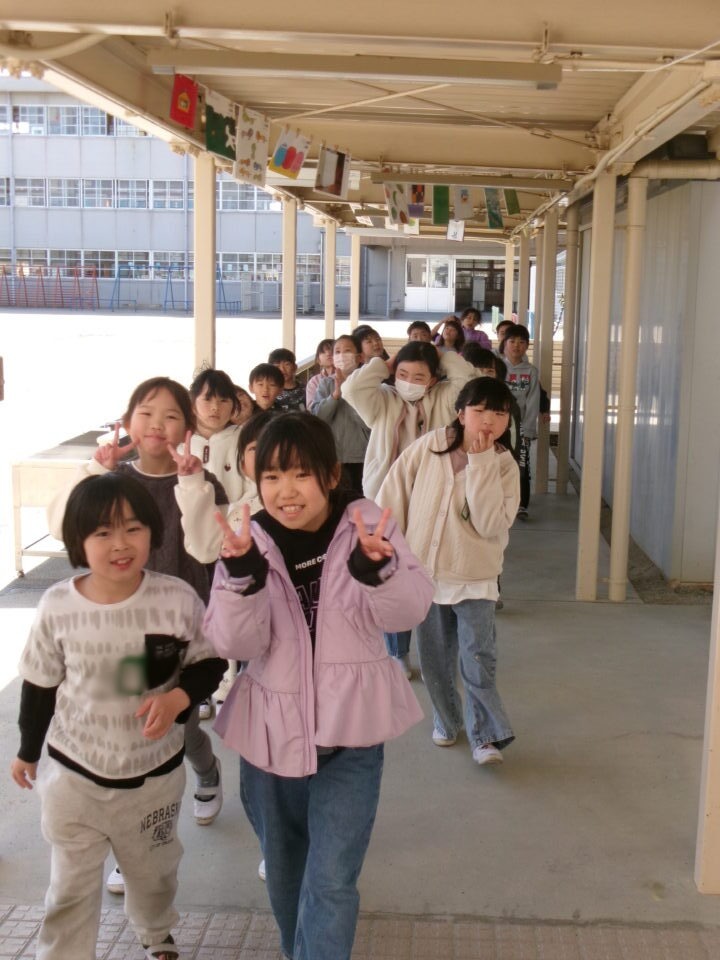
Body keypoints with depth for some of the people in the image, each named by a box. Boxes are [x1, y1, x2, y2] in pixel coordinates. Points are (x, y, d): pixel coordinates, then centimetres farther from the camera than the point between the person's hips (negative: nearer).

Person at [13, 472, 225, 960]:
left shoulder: (178, 598, -21)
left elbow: (209, 663, -7)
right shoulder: (58, 605, -17)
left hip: (155, 770, 1)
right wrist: (28, 751, 10)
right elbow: (40, 685, -2)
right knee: (71, 888, 13)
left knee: (153, 870, 27)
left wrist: (178, 698, -26)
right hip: (73, 773, -1)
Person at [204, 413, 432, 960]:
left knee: (331, 881, -6)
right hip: (272, 731, 2)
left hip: (350, 731, -2)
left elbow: (409, 613, -18)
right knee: (284, 873, 21)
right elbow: (235, 643, -16)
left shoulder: (365, 524, -9)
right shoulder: (249, 541, -8)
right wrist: (243, 576, -33)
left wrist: (376, 568, -39)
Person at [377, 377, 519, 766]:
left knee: (478, 657, -8)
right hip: (424, 571, 2)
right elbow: (392, 495, 0)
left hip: (474, 577, -2)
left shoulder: (504, 466, -8)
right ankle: (446, 720, 34)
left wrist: (480, 465, -22)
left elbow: (492, 525, -21)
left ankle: (486, 734, 5)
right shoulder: (428, 448, -6)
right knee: (434, 658, 13)